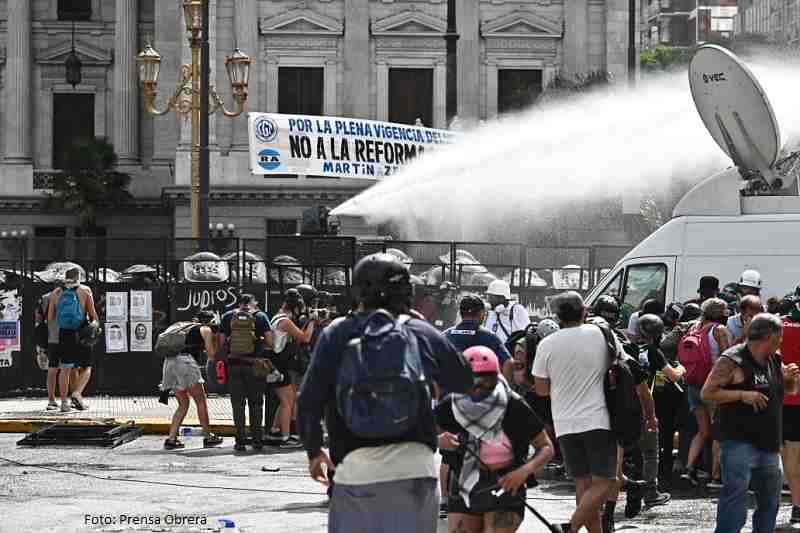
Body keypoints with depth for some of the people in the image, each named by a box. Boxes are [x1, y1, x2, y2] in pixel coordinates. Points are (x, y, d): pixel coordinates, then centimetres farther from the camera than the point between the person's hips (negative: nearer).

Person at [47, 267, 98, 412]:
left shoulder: (56, 293, 6)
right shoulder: (85, 290, -3)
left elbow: (50, 318, 6)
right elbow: (93, 314, -4)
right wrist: (93, 322, 17)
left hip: (64, 334, 3)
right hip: (81, 334, -3)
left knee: (66, 368, 11)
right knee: (86, 367, 8)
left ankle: (64, 401, 6)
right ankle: (77, 393, -13)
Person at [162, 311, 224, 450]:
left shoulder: (189, 329, 31)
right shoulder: (206, 330, 10)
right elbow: (211, 355, 8)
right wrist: (215, 342, 21)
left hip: (169, 362, 7)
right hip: (185, 361, -7)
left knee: (183, 404, 14)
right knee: (201, 401, 4)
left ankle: (171, 439, 3)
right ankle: (208, 438, 7)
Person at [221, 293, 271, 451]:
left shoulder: (228, 317, 5)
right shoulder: (260, 316, 0)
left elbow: (222, 340, 3)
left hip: (234, 363, 1)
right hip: (254, 365, -1)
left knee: (238, 403, 6)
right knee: (256, 403, 9)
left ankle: (240, 440, 2)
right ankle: (257, 440, 9)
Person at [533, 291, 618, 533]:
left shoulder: (547, 345, -3)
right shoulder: (599, 334, -3)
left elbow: (541, 389, 2)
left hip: (565, 424, 3)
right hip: (597, 420, -2)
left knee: (583, 482, 11)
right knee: (602, 482, -2)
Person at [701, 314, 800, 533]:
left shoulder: (775, 360, 11)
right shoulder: (732, 360, -11)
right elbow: (707, 393, -14)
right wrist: (743, 394, -21)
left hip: (768, 445, 8)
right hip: (739, 443, -8)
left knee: (770, 501, 15)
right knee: (734, 500, -10)